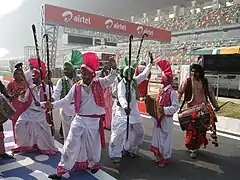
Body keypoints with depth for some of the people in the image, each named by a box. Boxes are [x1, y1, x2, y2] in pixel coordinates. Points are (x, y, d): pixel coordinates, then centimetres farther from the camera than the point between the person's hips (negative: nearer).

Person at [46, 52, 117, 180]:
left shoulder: (99, 83, -5)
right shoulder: (76, 87, -1)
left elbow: (110, 79, -20)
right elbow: (66, 100, 1)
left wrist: (113, 69, -37)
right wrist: (52, 105, -9)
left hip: (95, 121, -1)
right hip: (79, 120, 2)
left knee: (93, 145, 16)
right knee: (70, 144, 6)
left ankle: (93, 164, 45)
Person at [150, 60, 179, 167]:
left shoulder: (172, 92, -18)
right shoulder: (161, 89, 5)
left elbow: (175, 107, -19)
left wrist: (163, 110, -25)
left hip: (166, 119, -7)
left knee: (165, 138, 8)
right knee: (157, 137, 17)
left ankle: (165, 158, 26)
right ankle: (159, 156, 36)